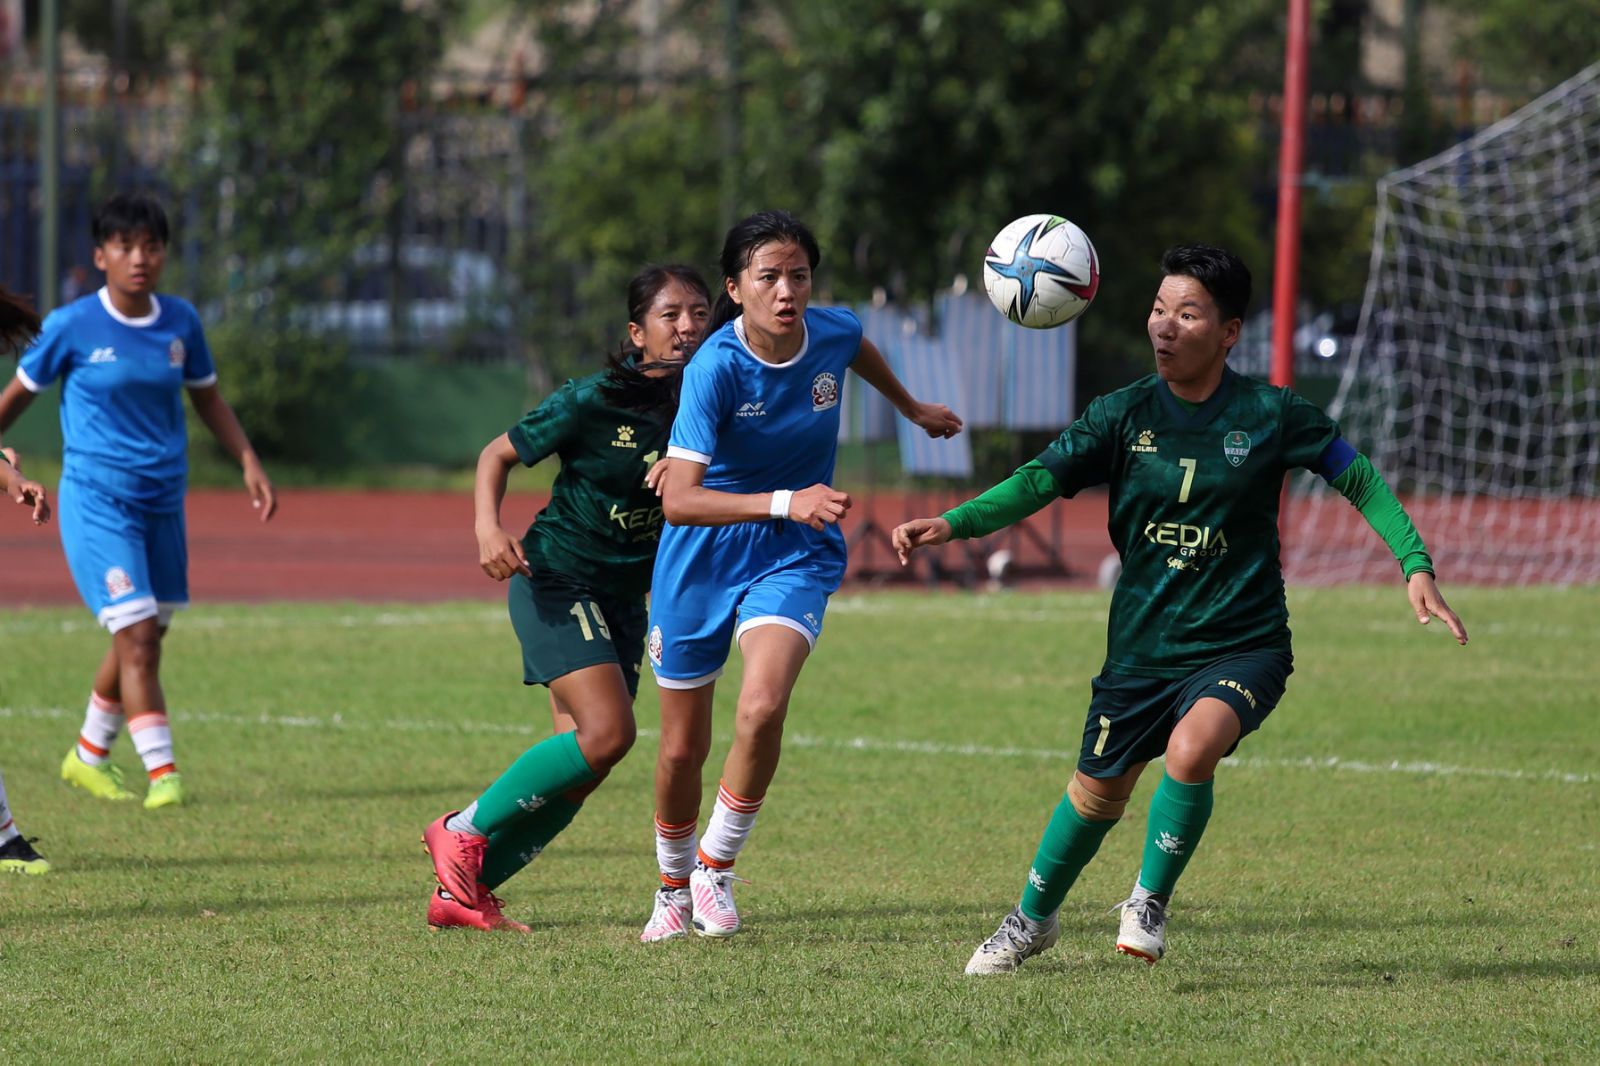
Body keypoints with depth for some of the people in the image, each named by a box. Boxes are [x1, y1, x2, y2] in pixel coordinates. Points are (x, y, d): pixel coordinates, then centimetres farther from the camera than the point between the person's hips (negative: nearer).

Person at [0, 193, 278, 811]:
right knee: (136, 634, -15)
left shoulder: (181, 322, 3)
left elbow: (207, 397, 17)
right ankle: (161, 770, -15)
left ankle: (89, 755, 31)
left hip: (163, 500, 5)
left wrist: (249, 462, 9)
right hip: (97, 499, -5)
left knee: (144, 642, 12)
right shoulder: (73, 327, -9)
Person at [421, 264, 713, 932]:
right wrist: (488, 530, -23)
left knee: (578, 767, 1)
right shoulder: (594, 401, -16)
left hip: (625, 596, 6)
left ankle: (462, 891, 12)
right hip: (555, 580, -6)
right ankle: (464, 831, -4)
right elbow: (499, 455, -6)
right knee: (608, 732, -22)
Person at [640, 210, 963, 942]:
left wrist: (913, 408, 32)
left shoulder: (832, 333, -12)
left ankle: (718, 865, -2)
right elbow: (678, 499, -33)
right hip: (701, 557, -2)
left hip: (794, 555, 2)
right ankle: (674, 889, 35)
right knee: (683, 748, 8)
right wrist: (786, 502, -43)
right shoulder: (716, 367, -25)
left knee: (762, 709, -24)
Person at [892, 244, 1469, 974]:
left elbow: (1357, 478, 1)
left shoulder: (1269, 415, -9)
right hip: (1142, 645, 3)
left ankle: (1150, 902, -5)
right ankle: (1032, 920, 41)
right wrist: (952, 523, -26)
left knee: (1192, 749, -30)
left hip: (1243, 645, -3)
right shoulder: (1124, 415, -5)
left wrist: (1416, 566, -8)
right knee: (1099, 792, 13)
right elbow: (1041, 480, -11)